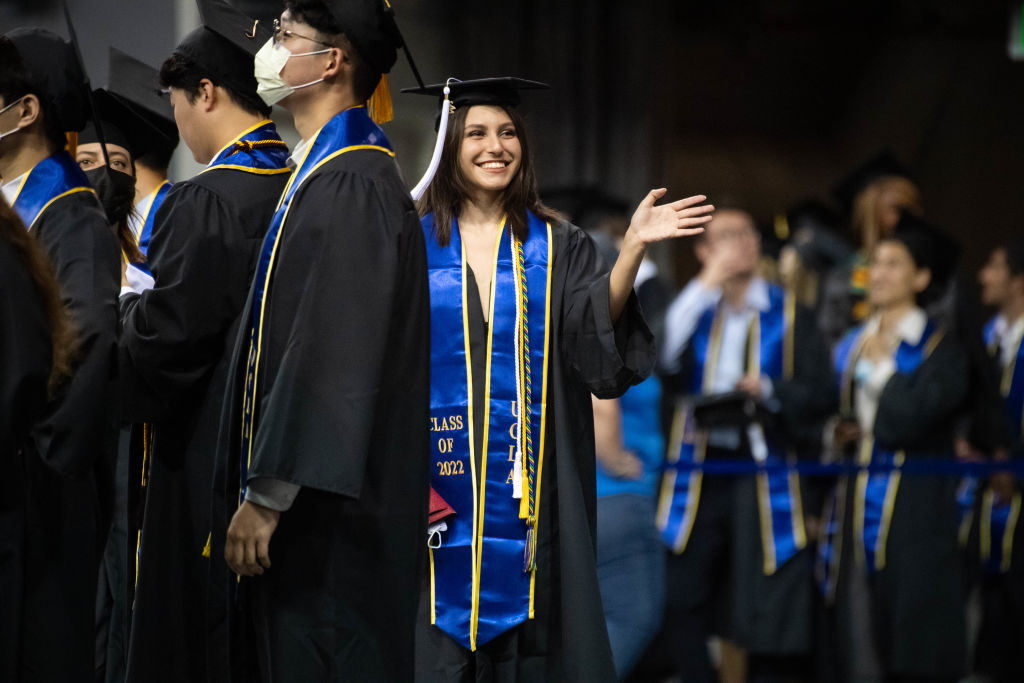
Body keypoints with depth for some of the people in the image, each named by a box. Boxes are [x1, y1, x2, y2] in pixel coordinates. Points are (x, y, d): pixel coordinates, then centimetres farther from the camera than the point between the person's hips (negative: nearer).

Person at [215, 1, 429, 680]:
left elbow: (332, 354, -22)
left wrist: (268, 493, -21)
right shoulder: (323, 172, 15)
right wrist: (265, 486, 18)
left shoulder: (352, 187, -16)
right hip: (307, 499, 10)